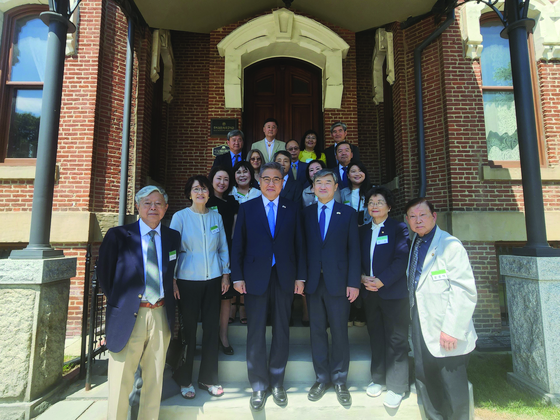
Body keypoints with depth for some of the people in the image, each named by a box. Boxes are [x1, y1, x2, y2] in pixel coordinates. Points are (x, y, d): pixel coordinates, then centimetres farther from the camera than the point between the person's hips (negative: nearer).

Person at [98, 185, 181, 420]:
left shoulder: (173, 237, 5)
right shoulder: (118, 235, -4)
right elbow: (104, 273, 4)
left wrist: (168, 302, 8)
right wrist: (118, 302, 6)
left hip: (161, 315, 3)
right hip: (128, 316, -3)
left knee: (155, 379, 16)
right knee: (121, 380, 9)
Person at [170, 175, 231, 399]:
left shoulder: (216, 217, 6)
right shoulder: (180, 216, -2)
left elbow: (223, 247, 9)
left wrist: (225, 274, 6)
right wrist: (172, 280, -7)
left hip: (213, 280, 3)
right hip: (188, 280, -2)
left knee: (212, 328, 8)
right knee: (188, 330, 7)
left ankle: (208, 378, 26)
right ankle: (184, 379, 27)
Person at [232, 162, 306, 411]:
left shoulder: (292, 209, 6)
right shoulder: (247, 208, 4)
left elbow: (299, 244, 4)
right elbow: (238, 244, 2)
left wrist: (300, 276, 0)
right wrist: (237, 276, -4)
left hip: (284, 278, 1)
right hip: (255, 278, -1)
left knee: (281, 331, 11)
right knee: (256, 333, 6)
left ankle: (277, 382, 29)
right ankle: (259, 386, 23)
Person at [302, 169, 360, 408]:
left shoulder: (348, 213, 2)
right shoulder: (306, 213, 7)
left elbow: (354, 250, -2)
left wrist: (353, 282, -7)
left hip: (338, 282, -1)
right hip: (313, 281, 2)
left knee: (339, 332, 8)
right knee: (317, 331, 11)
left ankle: (339, 380, 26)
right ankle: (322, 378, 28)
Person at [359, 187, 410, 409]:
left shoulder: (399, 228, -3)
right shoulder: (363, 230, 12)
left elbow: (401, 259, -12)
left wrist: (382, 281, -17)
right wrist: (362, 278, -7)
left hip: (393, 291, -4)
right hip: (369, 291, 5)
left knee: (396, 340, 3)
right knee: (376, 337, 14)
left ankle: (396, 387, 15)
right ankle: (379, 379, 28)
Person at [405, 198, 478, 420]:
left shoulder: (450, 245, -14)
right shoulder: (415, 245, 10)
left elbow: (465, 291, -19)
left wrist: (451, 329, -20)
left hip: (447, 336, -7)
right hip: (422, 330, 7)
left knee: (453, 390, 7)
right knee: (426, 385, 18)